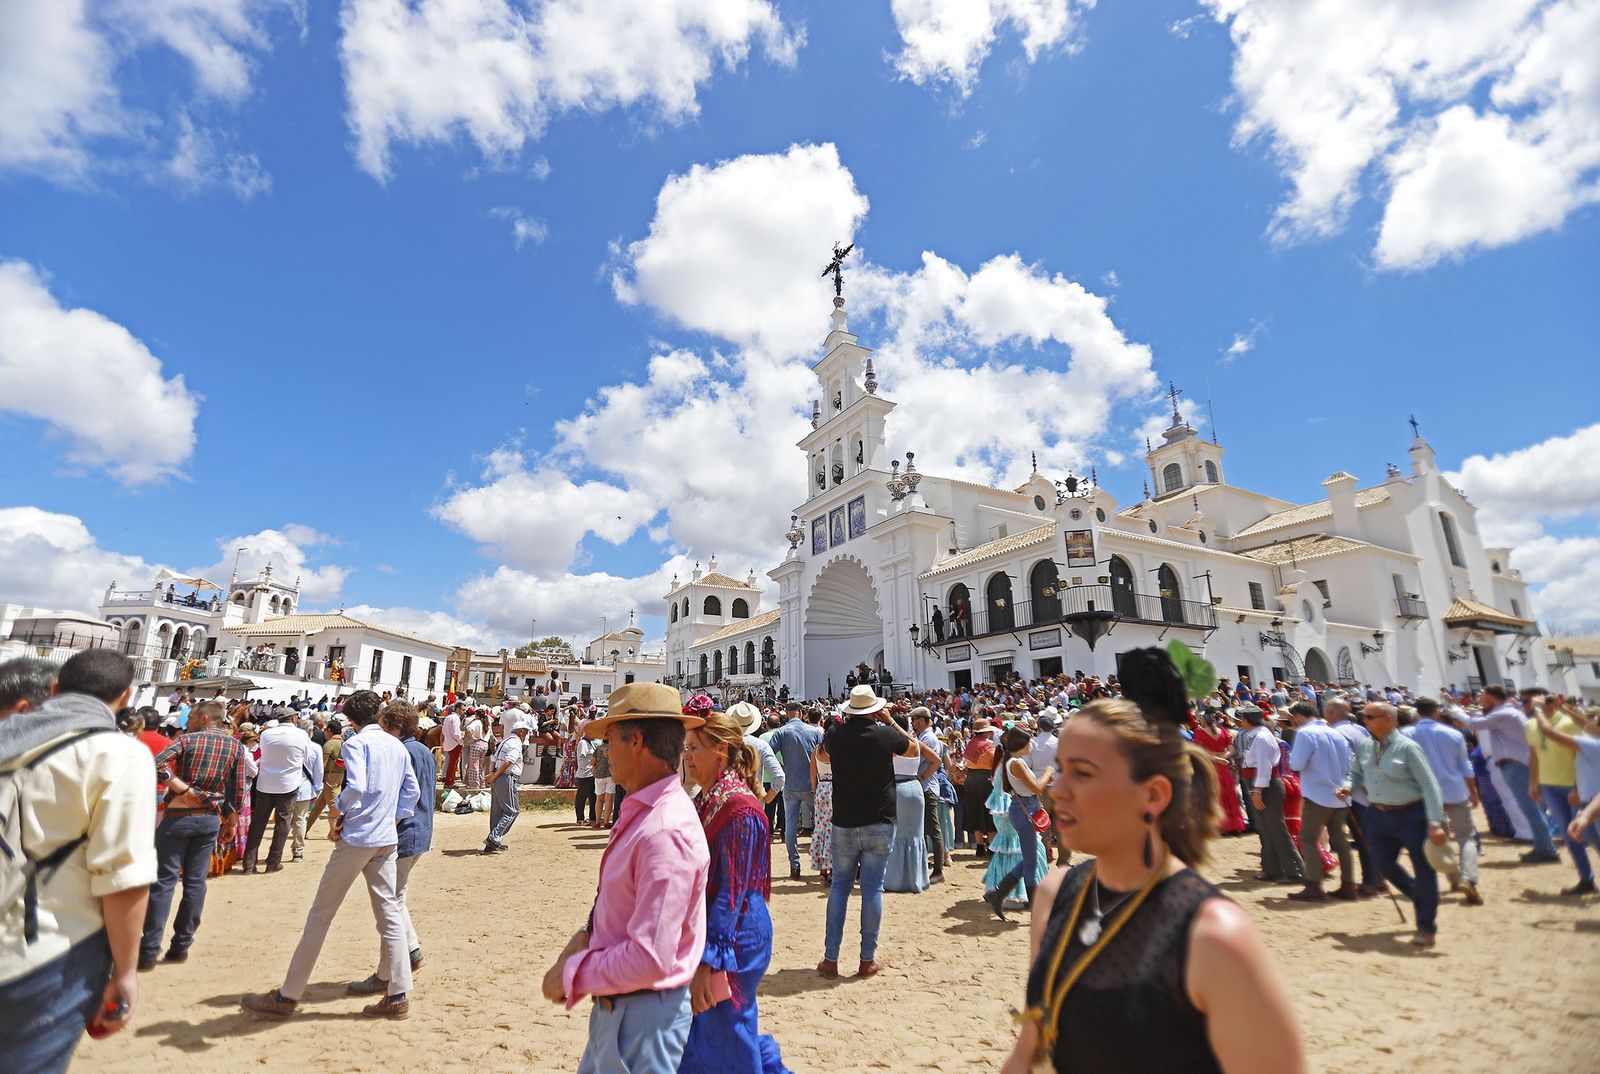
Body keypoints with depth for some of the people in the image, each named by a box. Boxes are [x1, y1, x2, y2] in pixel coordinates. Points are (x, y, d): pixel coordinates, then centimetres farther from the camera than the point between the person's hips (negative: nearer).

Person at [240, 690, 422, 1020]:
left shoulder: (356, 742, -8)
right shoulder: (398, 746, 13)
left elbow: (356, 786, -23)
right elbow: (412, 791, 13)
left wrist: (337, 809, -6)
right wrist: (392, 819, 15)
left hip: (356, 837, -6)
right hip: (387, 840, 7)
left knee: (320, 914, 6)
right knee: (389, 914, 9)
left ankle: (287, 997, 17)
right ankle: (398, 997, 12)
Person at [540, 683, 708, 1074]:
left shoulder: (665, 832, -29)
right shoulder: (639, 811, 1)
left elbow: (650, 959, -28)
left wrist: (570, 974, -16)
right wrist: (587, 935, 0)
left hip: (644, 1015, -8)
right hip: (614, 1007, 8)